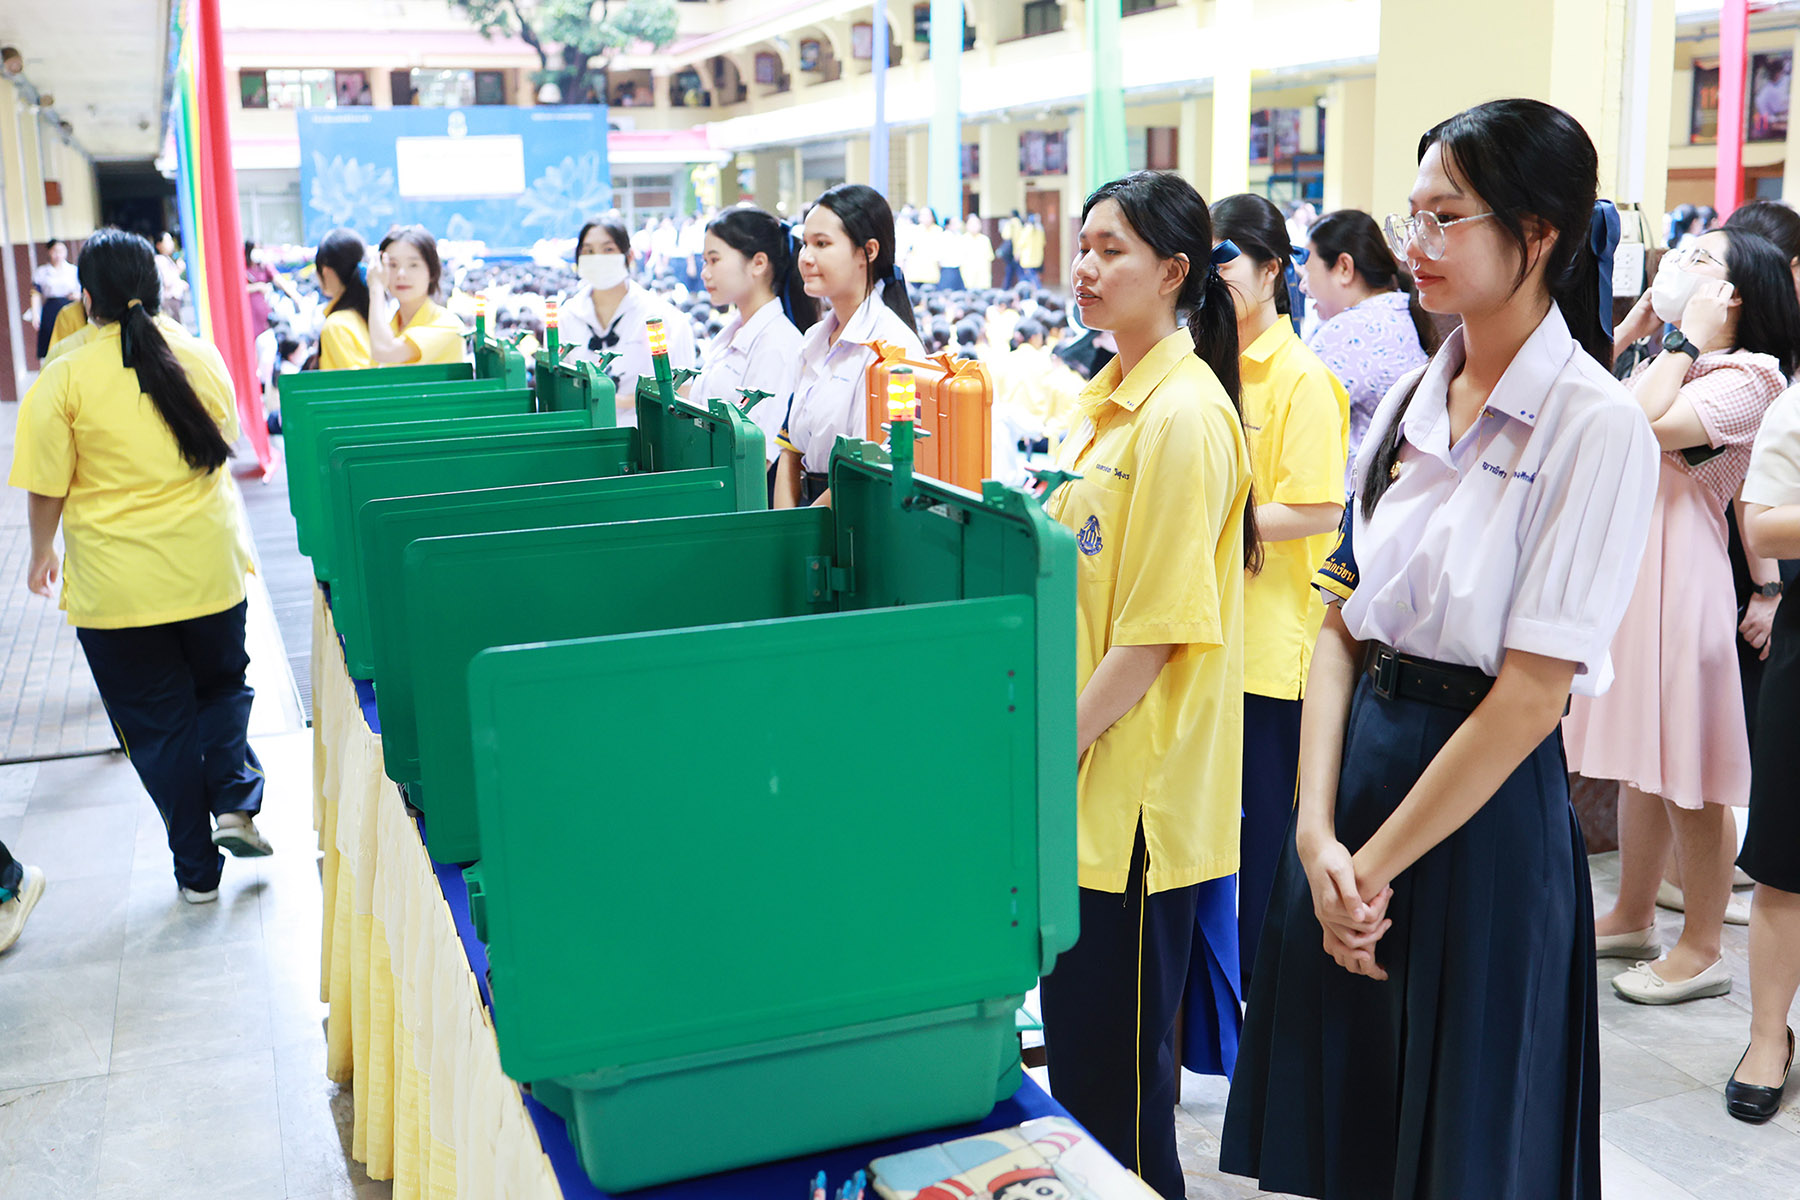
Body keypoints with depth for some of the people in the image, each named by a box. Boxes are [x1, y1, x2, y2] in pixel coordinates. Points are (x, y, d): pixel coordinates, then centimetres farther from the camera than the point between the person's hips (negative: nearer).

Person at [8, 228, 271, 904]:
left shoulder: (63, 379, -11)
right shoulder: (201, 358, -1)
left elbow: (46, 487, -8)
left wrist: (42, 555, 10)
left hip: (116, 587, -2)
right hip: (208, 568, 2)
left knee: (158, 722, 9)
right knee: (221, 685, 25)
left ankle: (197, 869, 17)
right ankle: (235, 802, 5)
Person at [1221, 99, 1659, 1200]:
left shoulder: (1597, 426, -14)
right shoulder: (1413, 400, 6)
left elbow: (1530, 693, -18)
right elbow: (1342, 626, 5)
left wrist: (1374, 864, -13)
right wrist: (1317, 832, -7)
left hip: (1486, 812, -6)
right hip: (1360, 760, 6)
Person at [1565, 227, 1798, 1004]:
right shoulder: (1662, 363, 17)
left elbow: (1651, 426, -26)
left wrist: (1686, 336, -16)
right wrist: (1631, 327, 11)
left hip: (1679, 582, -8)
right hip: (1623, 577, 9)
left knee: (1687, 777, 0)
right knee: (1639, 763, 16)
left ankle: (1701, 949, 11)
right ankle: (1632, 918, 28)